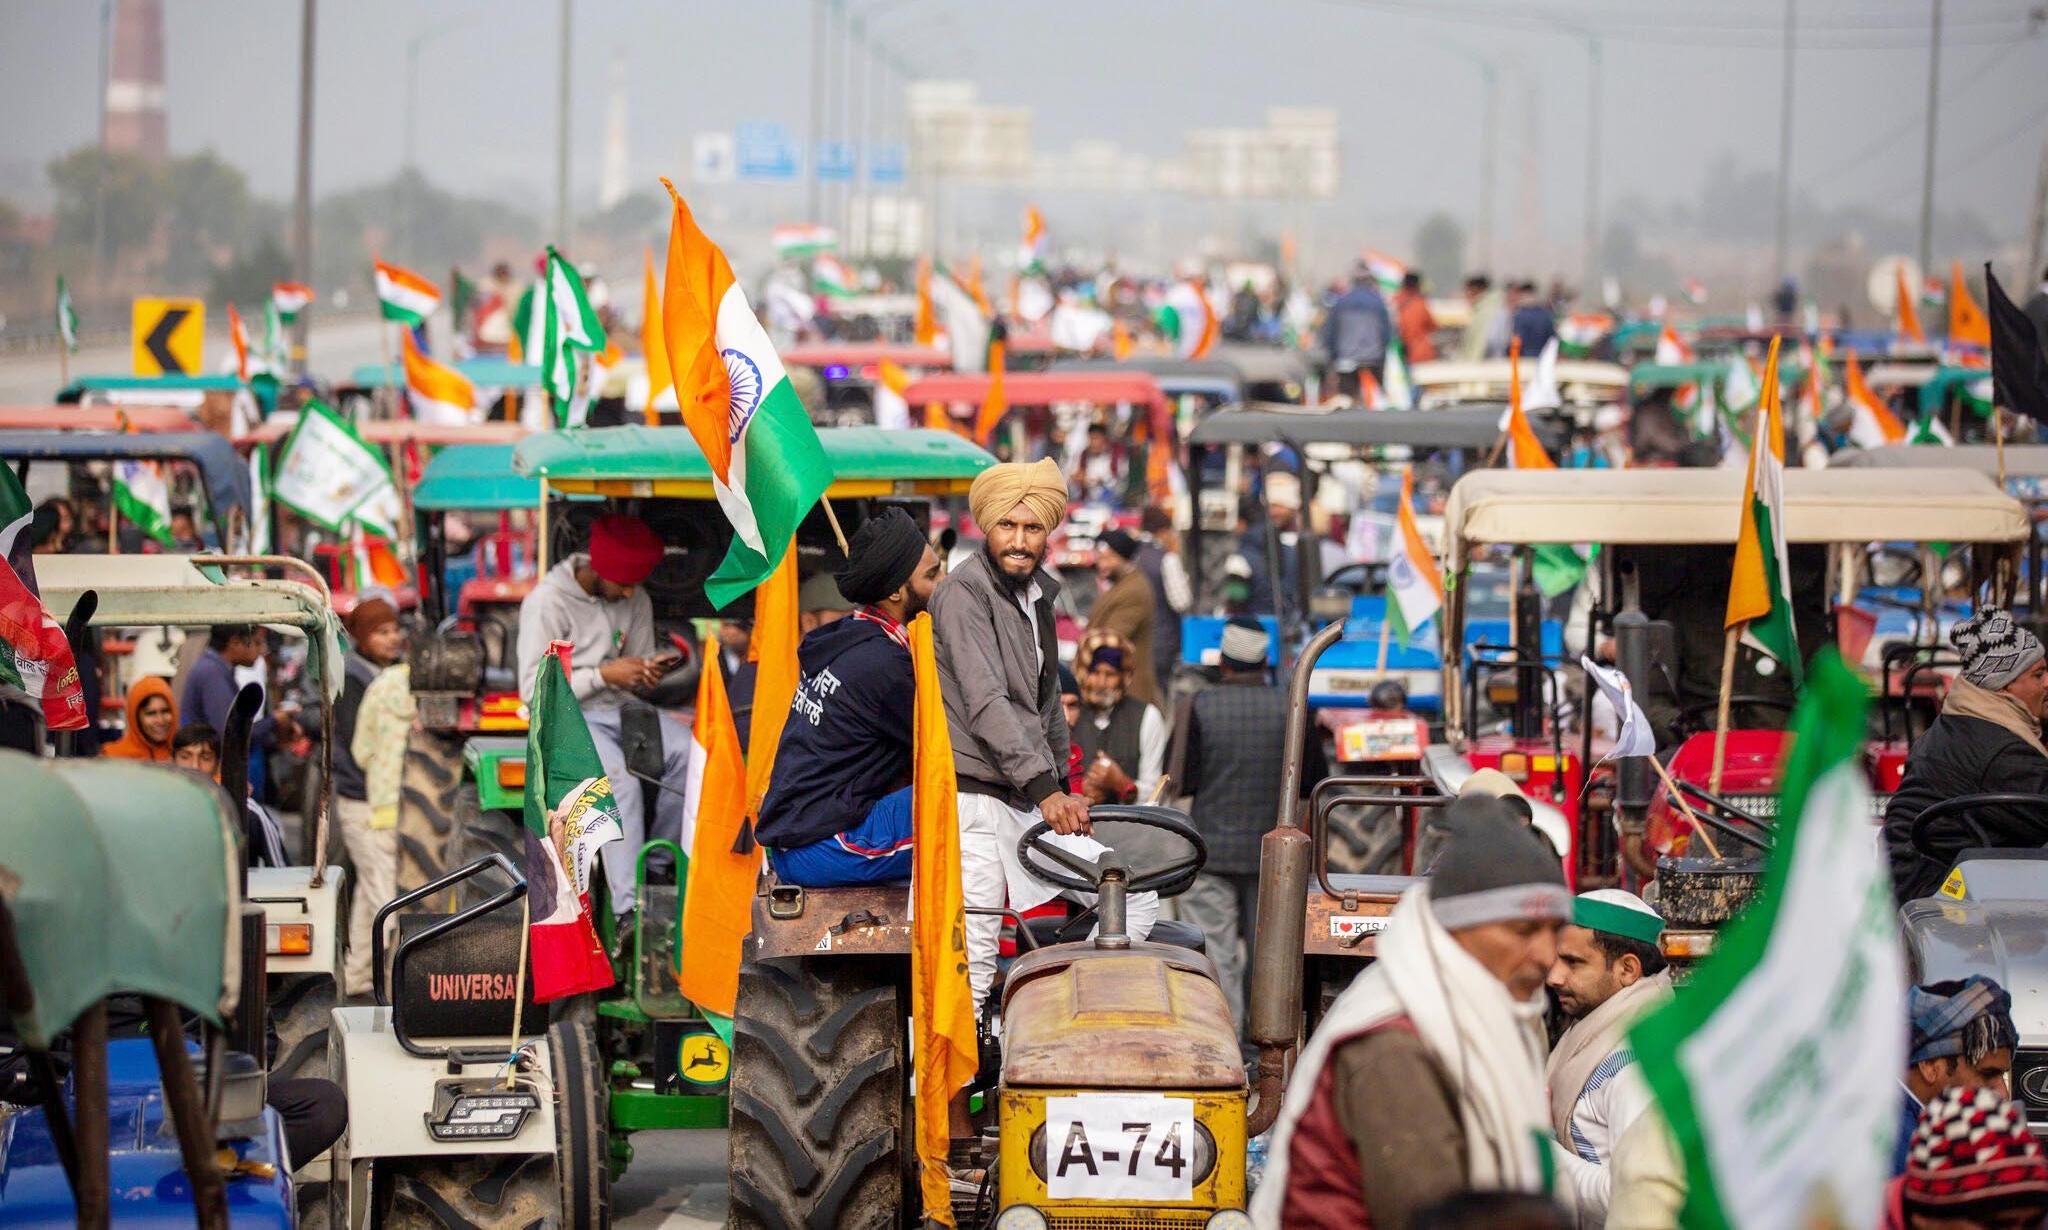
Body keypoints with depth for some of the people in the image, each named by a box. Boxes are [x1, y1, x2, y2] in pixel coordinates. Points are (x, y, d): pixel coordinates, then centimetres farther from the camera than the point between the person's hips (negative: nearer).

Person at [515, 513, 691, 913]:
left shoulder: (635, 600, 7)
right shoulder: (548, 602, -12)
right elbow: (533, 690, -15)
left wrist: (649, 673, -9)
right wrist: (604, 675, -20)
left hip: (622, 709, 6)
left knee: (688, 749, -21)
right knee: (620, 778, -34)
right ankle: (629, 907, -37)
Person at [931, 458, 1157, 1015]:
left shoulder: (1038, 595, 18)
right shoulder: (963, 592, -8)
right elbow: (985, 703, -18)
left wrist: (1064, 791, 21)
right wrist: (1044, 788, -25)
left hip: (1028, 804, 8)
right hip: (974, 799, -8)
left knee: (1137, 900, 2)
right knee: (974, 957, -11)